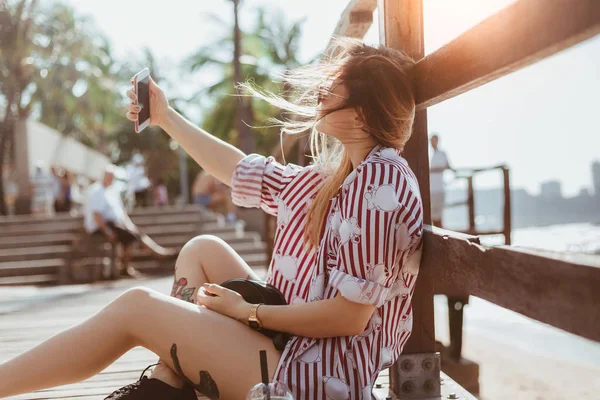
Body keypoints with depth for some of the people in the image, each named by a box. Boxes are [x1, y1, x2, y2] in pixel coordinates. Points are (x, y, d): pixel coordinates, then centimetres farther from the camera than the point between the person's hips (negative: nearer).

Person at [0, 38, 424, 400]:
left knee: (134, 307, -8)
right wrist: (167, 118, 22)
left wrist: (245, 311, -14)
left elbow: (350, 314, -24)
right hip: (292, 348, 9)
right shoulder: (340, 176, 10)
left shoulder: (379, 185, -20)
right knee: (203, 250, 14)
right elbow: (242, 172, 19)